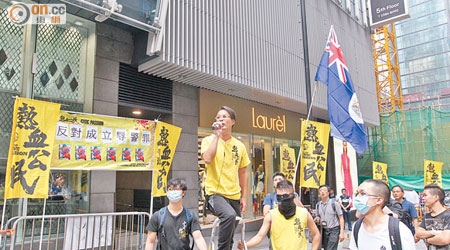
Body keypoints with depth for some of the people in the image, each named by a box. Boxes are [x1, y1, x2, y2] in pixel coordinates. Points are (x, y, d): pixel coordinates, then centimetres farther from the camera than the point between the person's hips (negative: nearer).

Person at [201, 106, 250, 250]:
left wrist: (244, 197, 10)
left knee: (230, 237, 12)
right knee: (229, 215, -34)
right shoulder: (209, 140, -3)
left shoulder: (240, 146, 8)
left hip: (234, 195, 5)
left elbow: (243, 172, 14)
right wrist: (216, 135, -20)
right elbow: (208, 159, -23)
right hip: (214, 193, -4)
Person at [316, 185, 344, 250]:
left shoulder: (334, 203, -6)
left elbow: (341, 218, -5)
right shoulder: (318, 205, 7)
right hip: (324, 230, 5)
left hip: (334, 230, -5)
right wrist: (318, 219, -5)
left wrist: (341, 233, -10)